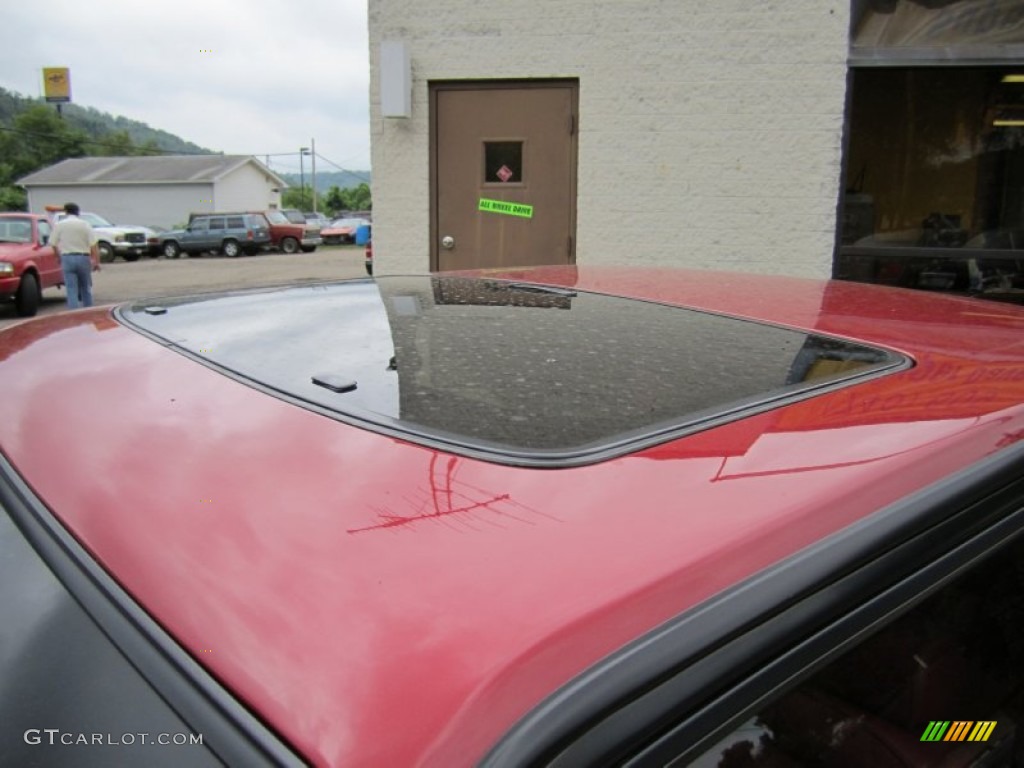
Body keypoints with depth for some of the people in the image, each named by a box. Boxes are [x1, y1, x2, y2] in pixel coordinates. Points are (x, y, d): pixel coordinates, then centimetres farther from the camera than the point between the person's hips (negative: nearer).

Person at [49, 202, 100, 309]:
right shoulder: (84, 224, -1)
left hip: (67, 258, 0)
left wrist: (59, 256, 16)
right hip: (83, 258, 0)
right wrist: (97, 261, -5)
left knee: (71, 289, 0)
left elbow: (53, 244, 2)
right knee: (85, 288, 14)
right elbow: (94, 244, -8)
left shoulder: (59, 225, 2)